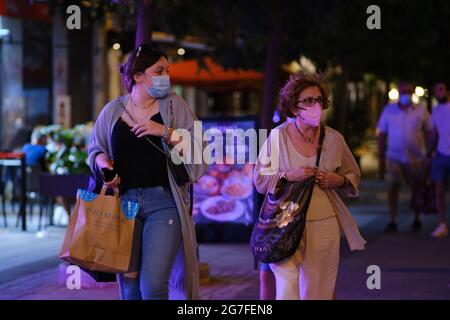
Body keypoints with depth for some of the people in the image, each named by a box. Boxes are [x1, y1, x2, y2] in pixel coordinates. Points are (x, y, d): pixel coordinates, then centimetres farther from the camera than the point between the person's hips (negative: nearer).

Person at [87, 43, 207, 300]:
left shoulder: (175, 106, 4)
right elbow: (95, 148, 21)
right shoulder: (113, 111, 8)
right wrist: (101, 160, 0)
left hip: (163, 202, -2)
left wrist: (167, 132, -14)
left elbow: (199, 149, -2)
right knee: (129, 289, 6)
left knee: (153, 287, -15)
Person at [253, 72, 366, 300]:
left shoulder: (333, 138, 5)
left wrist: (339, 181, -4)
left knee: (318, 291, 3)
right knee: (287, 289, -10)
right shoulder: (278, 136, -1)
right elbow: (259, 179, 2)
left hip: (324, 224, 2)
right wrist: (288, 176, -14)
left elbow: (354, 175, 17)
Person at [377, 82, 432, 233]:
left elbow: (429, 134, 5)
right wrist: (381, 160, 5)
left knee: (417, 189, 6)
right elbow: (382, 136, 7)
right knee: (393, 185, -12)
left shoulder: (421, 110, 1)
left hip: (416, 157, 0)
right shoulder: (389, 110, 3)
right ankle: (393, 221, -8)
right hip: (394, 156, 0)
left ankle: (417, 219, 25)